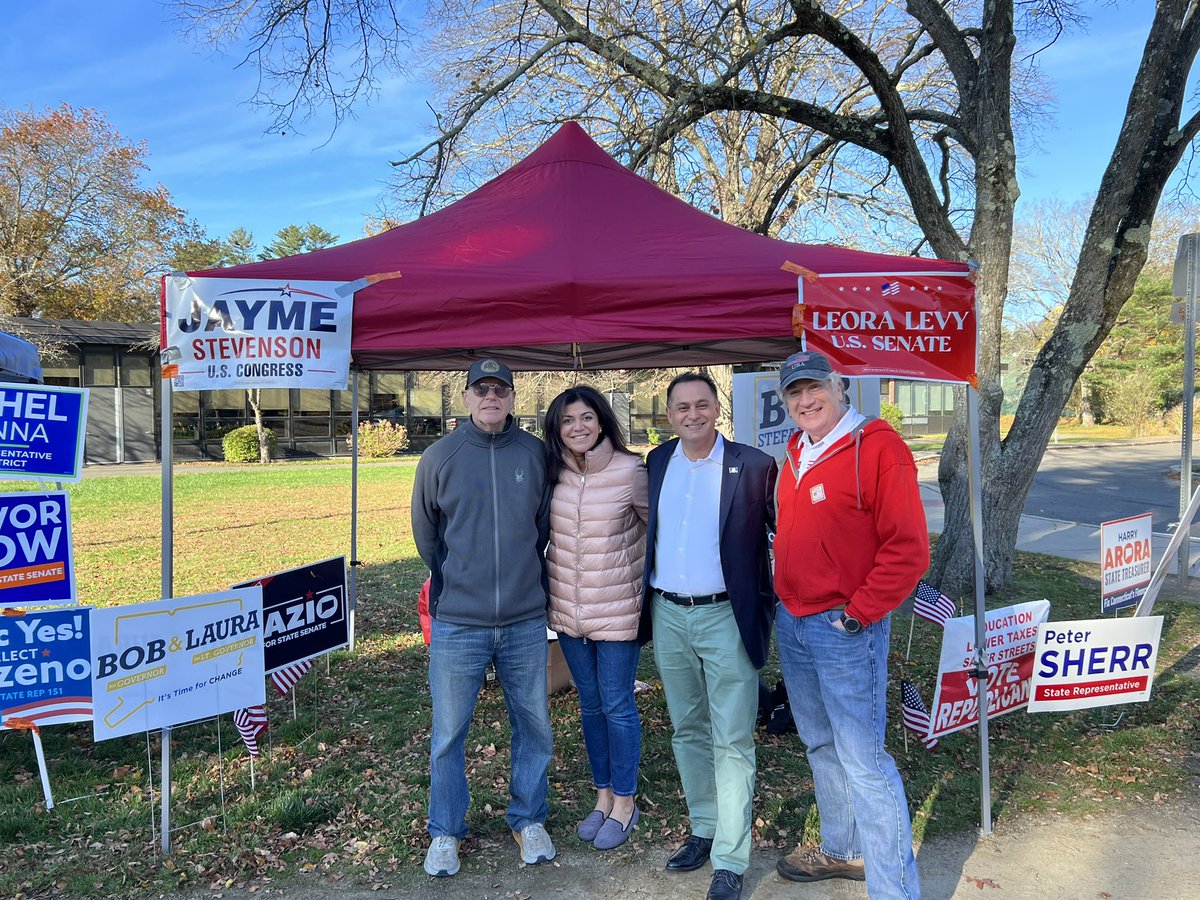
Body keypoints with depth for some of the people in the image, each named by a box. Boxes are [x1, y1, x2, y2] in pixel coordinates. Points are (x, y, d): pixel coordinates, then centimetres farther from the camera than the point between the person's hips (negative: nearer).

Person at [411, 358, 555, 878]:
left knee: (534, 727, 12)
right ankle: (445, 831, 30)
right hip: (457, 624, -1)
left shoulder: (535, 454, -1)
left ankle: (528, 819, 34)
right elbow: (425, 534, 9)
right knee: (448, 733, 9)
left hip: (526, 622, 1)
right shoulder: (439, 457, -3)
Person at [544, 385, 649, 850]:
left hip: (617, 610, -4)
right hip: (568, 608, 5)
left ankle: (624, 803, 24)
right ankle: (603, 796, 32)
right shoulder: (554, 473, -1)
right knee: (590, 705, 16)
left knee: (618, 706, 6)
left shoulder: (629, 471, -13)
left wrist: (634, 567, 1)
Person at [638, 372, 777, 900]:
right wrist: (643, 605, 9)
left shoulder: (753, 466, -7)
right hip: (668, 617, 5)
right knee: (687, 731, 17)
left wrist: (770, 603, -11)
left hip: (726, 618, -5)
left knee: (732, 742, 1)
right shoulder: (656, 463, 6)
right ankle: (704, 829, 34)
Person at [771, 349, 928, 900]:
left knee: (863, 760, -4)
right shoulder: (797, 454, 10)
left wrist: (857, 613, -17)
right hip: (791, 623, 8)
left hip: (846, 628, -8)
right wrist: (784, 596, 12)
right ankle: (842, 850, 39)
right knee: (821, 746, 20)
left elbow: (908, 549, -18)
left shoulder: (877, 447, -14)